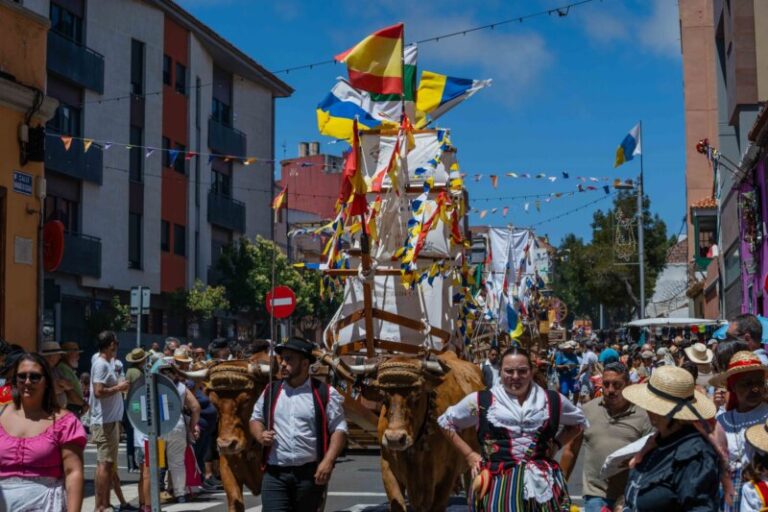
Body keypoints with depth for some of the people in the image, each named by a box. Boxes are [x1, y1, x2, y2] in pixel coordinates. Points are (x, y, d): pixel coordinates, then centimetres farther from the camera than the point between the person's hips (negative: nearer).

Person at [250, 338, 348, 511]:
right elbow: (256, 418, 21)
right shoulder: (270, 392, 9)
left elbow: (339, 429, -4)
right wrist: (260, 435, -2)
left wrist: (328, 461, -15)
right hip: (275, 473, 2)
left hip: (311, 473, -2)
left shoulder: (325, 393, -3)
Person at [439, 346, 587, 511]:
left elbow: (578, 422, 26)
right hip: (498, 485, -2)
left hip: (543, 483, 2)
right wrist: (469, 455, 6)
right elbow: (446, 422, 14)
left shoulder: (553, 400, 8)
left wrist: (556, 444, 9)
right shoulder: (480, 401, 3)